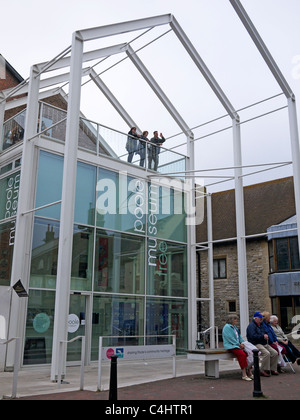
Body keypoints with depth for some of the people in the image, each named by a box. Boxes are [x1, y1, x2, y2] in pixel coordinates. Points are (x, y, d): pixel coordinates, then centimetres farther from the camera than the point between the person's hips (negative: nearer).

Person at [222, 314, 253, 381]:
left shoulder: (234, 327, 21)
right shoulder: (227, 327, -7)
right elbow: (230, 338, -15)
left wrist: (242, 342, 4)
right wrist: (239, 344, -14)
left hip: (238, 345, 8)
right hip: (230, 345, -8)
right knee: (242, 354, -31)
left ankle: (249, 372, -12)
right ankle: (244, 374, -27)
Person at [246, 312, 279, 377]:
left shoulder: (260, 325, 21)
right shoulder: (251, 325, -8)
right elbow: (253, 336, -20)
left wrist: (266, 336, 6)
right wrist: (263, 336, -15)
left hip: (264, 344, 9)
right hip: (256, 344, -9)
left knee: (275, 353, -7)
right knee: (267, 353, -30)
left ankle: (273, 369, 4)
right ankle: (263, 371, -20)